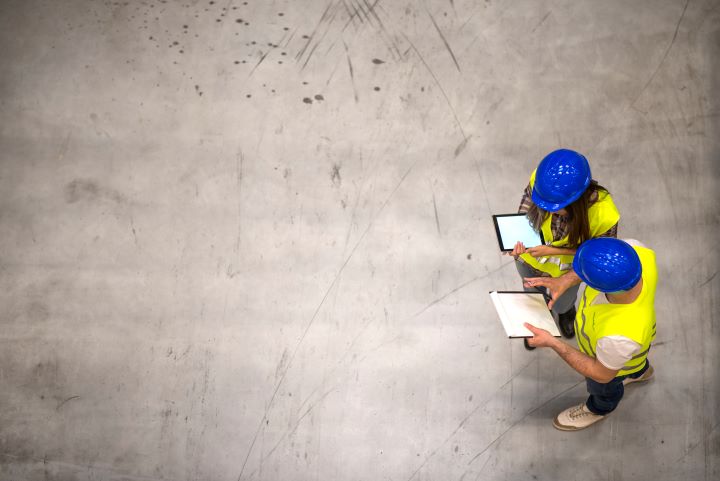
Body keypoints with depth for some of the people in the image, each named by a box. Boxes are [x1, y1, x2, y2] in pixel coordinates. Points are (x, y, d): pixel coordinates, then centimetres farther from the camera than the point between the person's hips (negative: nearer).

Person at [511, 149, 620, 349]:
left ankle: (566, 312, 72)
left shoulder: (603, 214, -42)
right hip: (529, 259, 2)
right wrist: (519, 237, -32)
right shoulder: (540, 179, -36)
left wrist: (553, 250, -33)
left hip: (566, 270, -1)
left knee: (561, 303, 33)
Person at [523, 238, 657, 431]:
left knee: (601, 387, 33)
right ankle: (640, 372, 74)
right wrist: (565, 281, -24)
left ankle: (599, 409, 68)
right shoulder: (636, 250, -38)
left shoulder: (621, 335, -51)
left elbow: (602, 374, -28)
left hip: (611, 359, -4)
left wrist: (552, 343, -27)